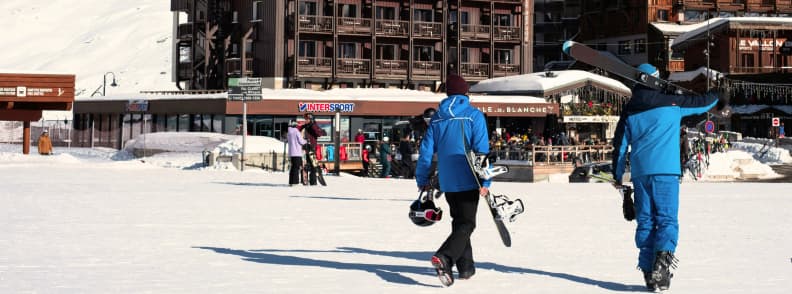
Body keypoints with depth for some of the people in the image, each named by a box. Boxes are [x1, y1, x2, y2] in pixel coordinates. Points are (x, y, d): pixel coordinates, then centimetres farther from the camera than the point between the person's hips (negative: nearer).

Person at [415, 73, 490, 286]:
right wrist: (485, 182, -13)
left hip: (447, 183, 5)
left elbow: (426, 149, 6)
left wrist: (422, 179, 14)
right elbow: (482, 150, -13)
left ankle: (466, 267, 21)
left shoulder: (437, 118, 6)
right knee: (466, 224, -3)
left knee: (459, 222, 19)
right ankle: (444, 257, -26)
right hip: (468, 181, -5)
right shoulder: (474, 116, -7)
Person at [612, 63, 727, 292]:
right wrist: (717, 101, 40)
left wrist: (617, 176, 22)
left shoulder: (629, 111, 11)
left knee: (645, 221, 8)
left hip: (640, 172, 3)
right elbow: (700, 103, 18)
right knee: (667, 219, -5)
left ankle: (648, 271, 3)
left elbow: (619, 144, 13)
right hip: (665, 170, -3)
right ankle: (663, 256, -31)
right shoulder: (671, 102, 3)